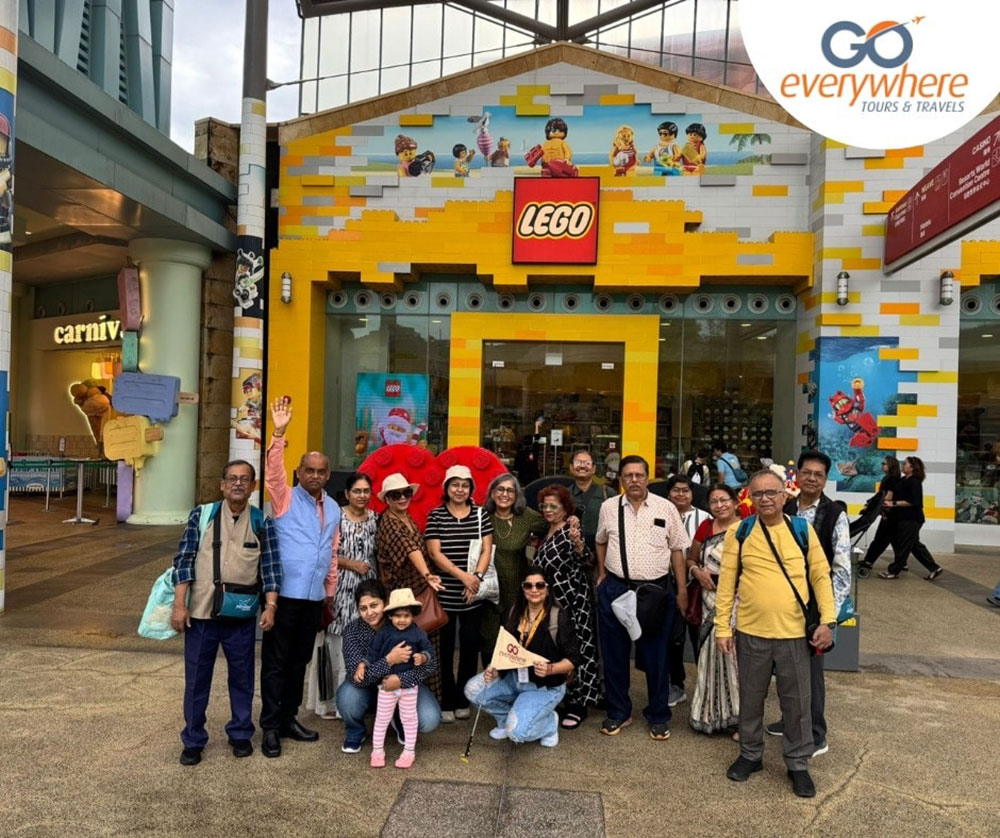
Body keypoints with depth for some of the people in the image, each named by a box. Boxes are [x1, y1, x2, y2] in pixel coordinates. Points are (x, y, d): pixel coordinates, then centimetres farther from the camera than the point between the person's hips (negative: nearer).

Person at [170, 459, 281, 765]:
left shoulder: (262, 523, 0)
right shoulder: (202, 515, -1)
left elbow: (270, 568, 0)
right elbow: (184, 560, -2)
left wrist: (270, 606, -9)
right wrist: (179, 604, -7)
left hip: (242, 616, 1)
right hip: (201, 613, 0)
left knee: (242, 677, 13)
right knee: (196, 678, 10)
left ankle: (241, 734, 31)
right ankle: (193, 740, 26)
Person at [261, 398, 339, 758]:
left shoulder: (333, 509, 11)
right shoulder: (286, 498, -3)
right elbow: (273, 471, -22)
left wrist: (331, 590, 17)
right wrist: (278, 434, -34)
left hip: (314, 596, 5)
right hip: (285, 593, -5)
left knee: (300, 661, 15)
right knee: (275, 661, 3)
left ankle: (289, 718, 29)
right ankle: (270, 727, 13)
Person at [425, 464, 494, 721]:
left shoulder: (481, 514, 5)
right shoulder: (436, 515, -1)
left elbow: (486, 550, 1)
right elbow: (435, 553, -7)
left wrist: (477, 577, -15)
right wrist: (463, 575, -16)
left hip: (473, 595, 2)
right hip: (445, 593, -2)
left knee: (471, 645, 7)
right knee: (445, 647, 4)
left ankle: (462, 700, 22)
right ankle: (446, 702, 16)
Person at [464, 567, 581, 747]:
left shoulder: (559, 617, -16)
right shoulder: (513, 614, 0)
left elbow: (573, 659, -14)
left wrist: (550, 669, -32)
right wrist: (494, 668, -13)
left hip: (545, 686, -6)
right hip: (513, 678, 6)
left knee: (517, 732, -24)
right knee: (472, 690, -14)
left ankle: (549, 723, 9)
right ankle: (507, 719, 11)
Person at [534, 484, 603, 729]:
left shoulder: (570, 529, -10)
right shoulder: (545, 532, 12)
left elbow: (583, 560, -24)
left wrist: (577, 541, -39)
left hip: (573, 601, -8)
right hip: (550, 602, 8)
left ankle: (578, 704, 4)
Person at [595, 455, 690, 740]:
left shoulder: (666, 508, -1)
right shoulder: (609, 507, 3)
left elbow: (677, 549, 4)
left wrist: (682, 591, 3)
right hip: (615, 589, 1)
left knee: (656, 656, 9)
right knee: (614, 654, 11)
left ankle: (658, 716, 27)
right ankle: (618, 713, 28)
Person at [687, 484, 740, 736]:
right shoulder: (705, 527, 7)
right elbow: (691, 559, 15)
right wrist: (697, 571, -4)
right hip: (710, 599, 4)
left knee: (734, 653, -4)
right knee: (711, 653, 12)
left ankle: (739, 715, 10)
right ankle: (711, 712, 27)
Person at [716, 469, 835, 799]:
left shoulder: (803, 530, 0)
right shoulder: (739, 531, -3)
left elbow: (821, 576, 3)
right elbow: (727, 581, -2)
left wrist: (828, 620, -5)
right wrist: (722, 626, -4)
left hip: (794, 633, 0)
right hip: (751, 632, 0)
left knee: (797, 702, 11)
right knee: (751, 698, 14)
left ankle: (798, 764, 30)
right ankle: (750, 755, 34)